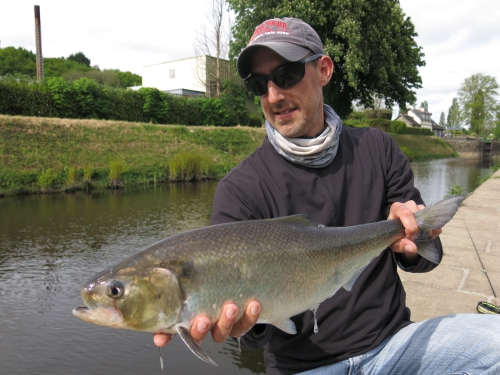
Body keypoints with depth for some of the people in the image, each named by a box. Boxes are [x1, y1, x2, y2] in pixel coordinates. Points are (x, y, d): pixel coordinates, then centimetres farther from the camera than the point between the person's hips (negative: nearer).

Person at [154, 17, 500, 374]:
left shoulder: (377, 148, -1)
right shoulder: (238, 191, -13)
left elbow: (427, 256, 2)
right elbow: (258, 328, -17)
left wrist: (411, 243, -21)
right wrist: (237, 319, -40)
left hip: (392, 342, 2)